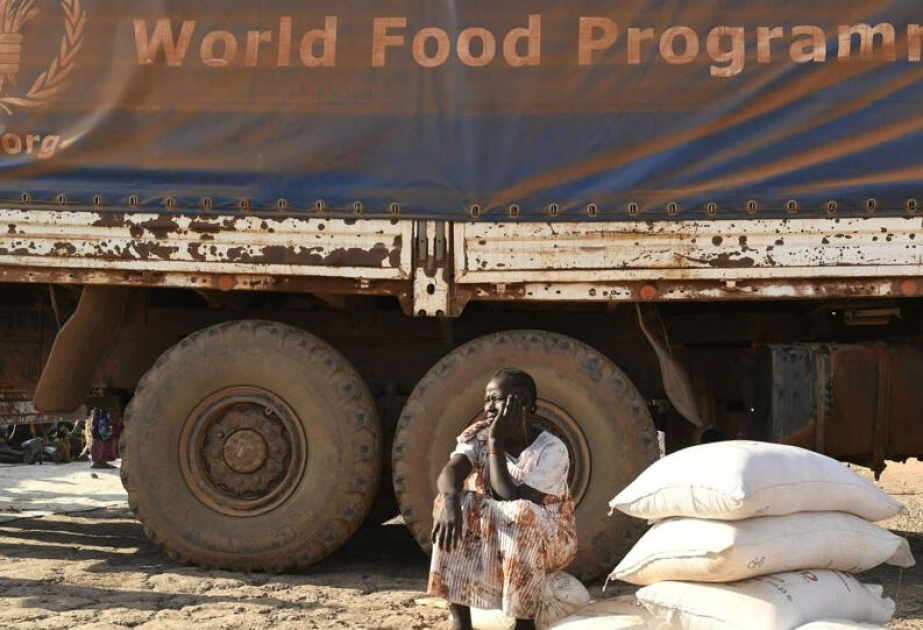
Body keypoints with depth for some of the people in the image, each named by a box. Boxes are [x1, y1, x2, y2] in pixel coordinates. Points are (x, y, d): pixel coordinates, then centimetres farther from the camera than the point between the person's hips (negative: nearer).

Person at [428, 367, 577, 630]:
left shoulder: (552, 449, -21)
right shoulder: (479, 436, -8)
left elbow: (511, 500, -31)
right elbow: (449, 472, -27)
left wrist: (496, 443, -28)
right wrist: (451, 500, -50)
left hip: (549, 540, -4)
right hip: (494, 536, 4)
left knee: (521, 514, -37)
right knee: (454, 504, -24)